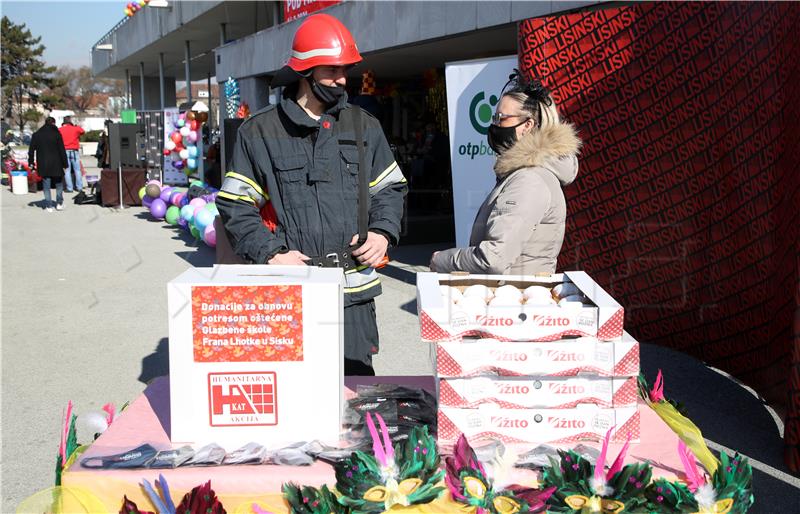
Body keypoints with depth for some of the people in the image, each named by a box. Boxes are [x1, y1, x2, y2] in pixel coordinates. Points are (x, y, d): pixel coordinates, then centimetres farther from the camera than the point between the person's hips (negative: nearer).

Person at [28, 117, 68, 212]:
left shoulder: (36, 135, 4)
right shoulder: (56, 134, -6)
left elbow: (31, 150, 6)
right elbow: (62, 150, -8)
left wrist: (31, 162, 12)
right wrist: (64, 163, -4)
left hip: (43, 164, 2)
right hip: (56, 164, -2)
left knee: (46, 185, 6)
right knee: (59, 183, 15)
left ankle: (49, 206, 4)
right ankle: (59, 203, 12)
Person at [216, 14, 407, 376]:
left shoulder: (364, 127, 11)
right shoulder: (259, 132, 2)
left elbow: (391, 188, 20)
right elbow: (234, 205, 3)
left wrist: (383, 233, 1)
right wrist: (271, 254, -9)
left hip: (354, 292, 3)